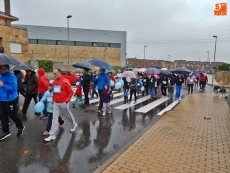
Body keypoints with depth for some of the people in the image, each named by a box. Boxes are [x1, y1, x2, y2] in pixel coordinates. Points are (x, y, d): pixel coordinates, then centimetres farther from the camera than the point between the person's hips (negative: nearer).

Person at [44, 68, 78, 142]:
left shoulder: (65, 81, -13)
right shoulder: (53, 82, 6)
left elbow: (71, 91, -11)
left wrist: (67, 100, -15)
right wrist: (53, 100, 13)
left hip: (63, 103, -5)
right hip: (55, 103, 5)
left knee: (68, 115, 15)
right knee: (54, 118, 2)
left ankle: (74, 125, 43)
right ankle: (52, 135, 5)